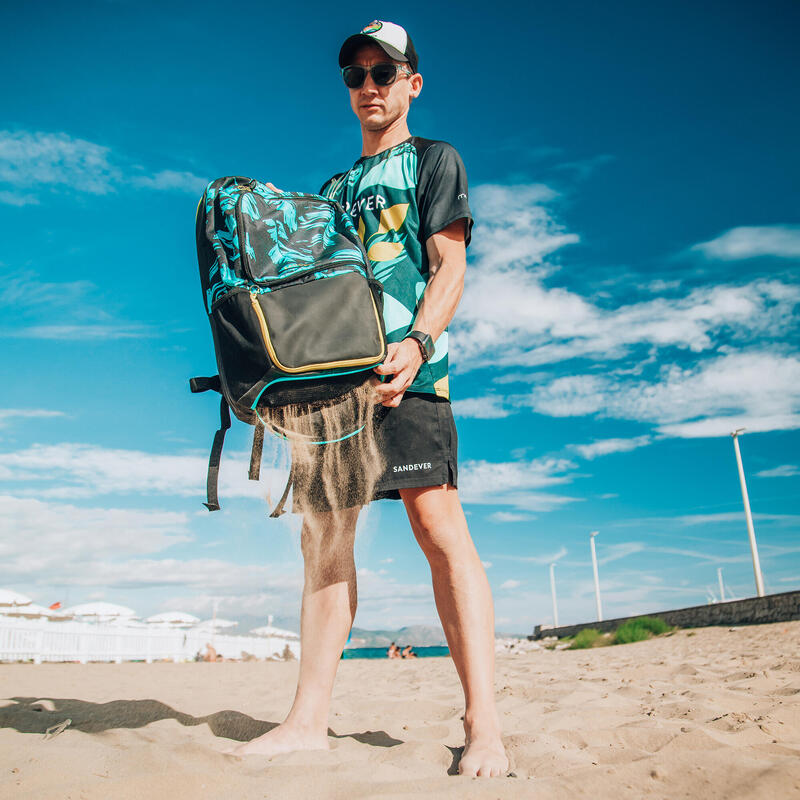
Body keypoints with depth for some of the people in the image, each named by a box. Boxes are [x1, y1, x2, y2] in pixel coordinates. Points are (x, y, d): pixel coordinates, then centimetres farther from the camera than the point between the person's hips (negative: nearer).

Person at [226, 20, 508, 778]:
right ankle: (308, 719, 6)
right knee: (323, 538, 1)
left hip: (403, 367, -6)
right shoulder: (333, 188, 30)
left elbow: (449, 266, -1)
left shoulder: (433, 159, 14)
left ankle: (482, 724, -11)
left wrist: (419, 342, -19)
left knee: (438, 525, -14)